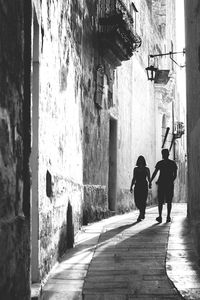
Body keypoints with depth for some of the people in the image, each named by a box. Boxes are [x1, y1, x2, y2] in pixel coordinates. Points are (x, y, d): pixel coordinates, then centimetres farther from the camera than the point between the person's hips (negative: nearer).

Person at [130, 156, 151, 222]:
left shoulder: (146, 169, 3)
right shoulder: (135, 169, 12)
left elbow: (148, 178, 1)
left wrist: (150, 183, -19)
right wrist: (131, 187, 10)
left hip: (144, 187, -3)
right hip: (137, 187, 3)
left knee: (143, 201, -11)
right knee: (137, 202, -2)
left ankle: (141, 215, -4)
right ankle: (143, 213, 24)